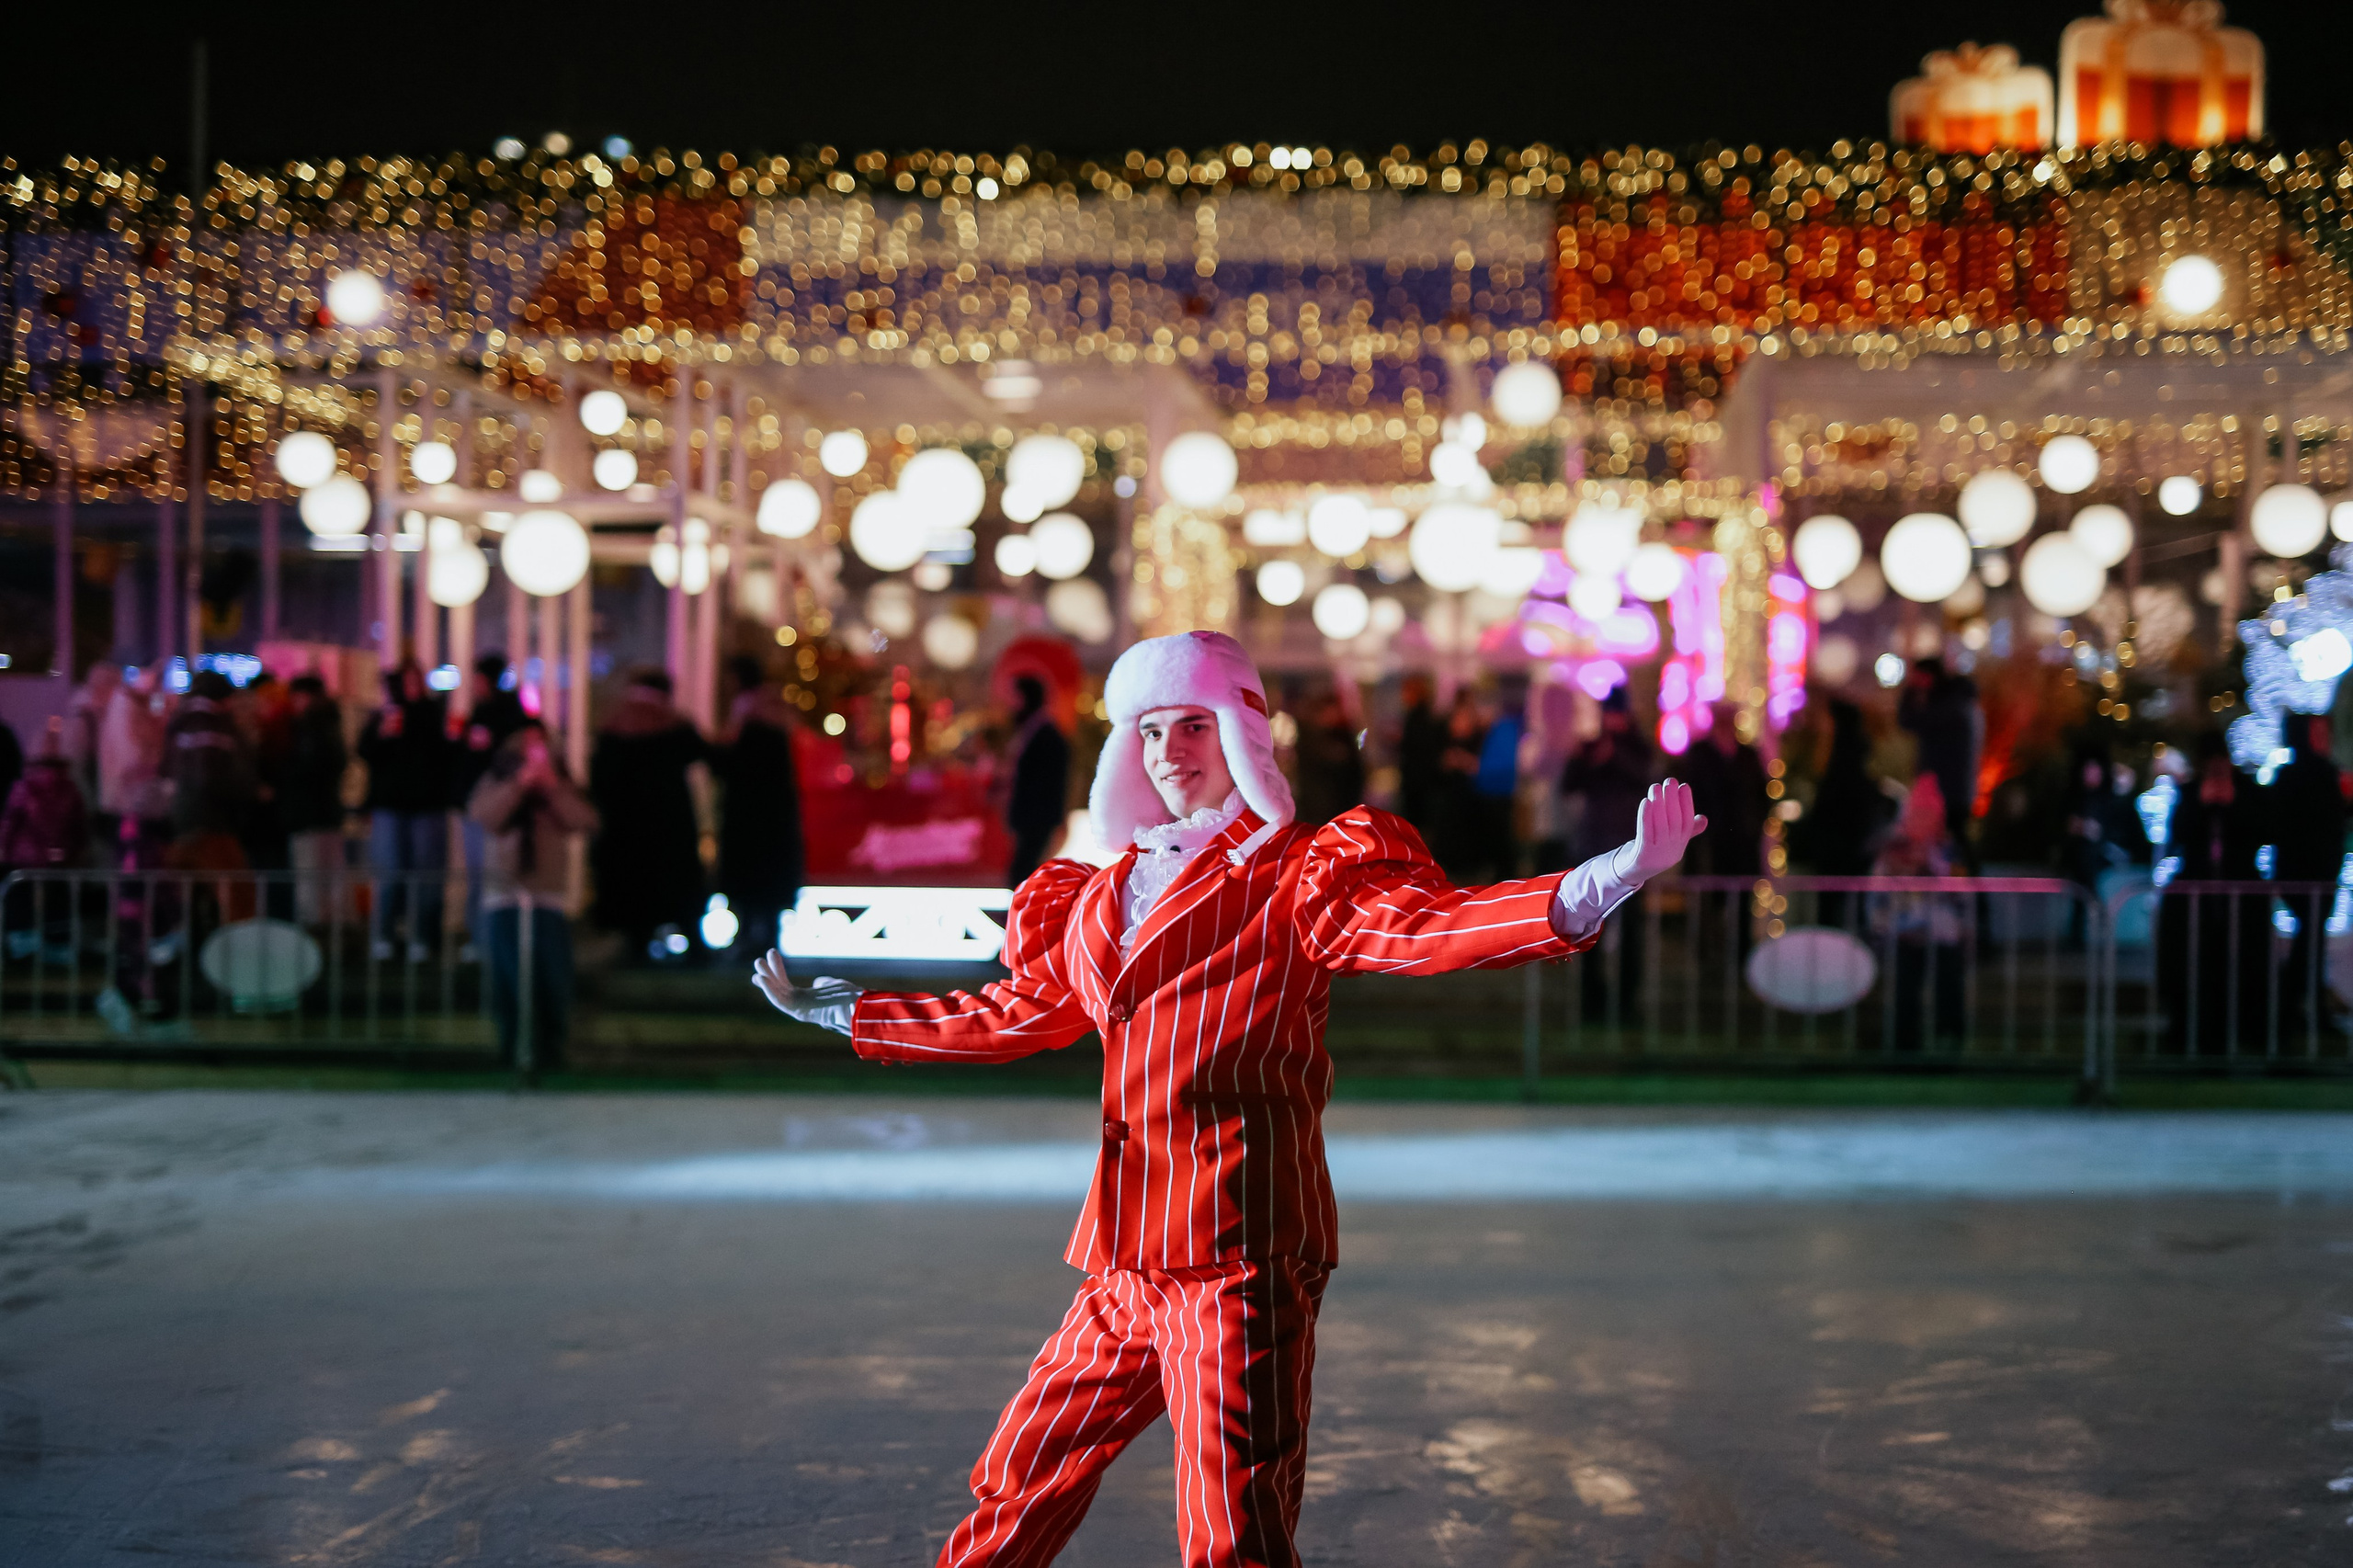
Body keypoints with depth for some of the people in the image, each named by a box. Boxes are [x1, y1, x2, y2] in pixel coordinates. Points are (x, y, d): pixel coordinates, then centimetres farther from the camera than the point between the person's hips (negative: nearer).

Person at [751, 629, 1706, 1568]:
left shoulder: (1297, 877, -2)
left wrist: (1605, 882, -36)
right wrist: (838, 1012, 40)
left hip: (1239, 1252, -7)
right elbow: (1013, 1013, 31)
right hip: (1127, 1265, 7)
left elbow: (1424, 924, -18)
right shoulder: (1106, 899, 18)